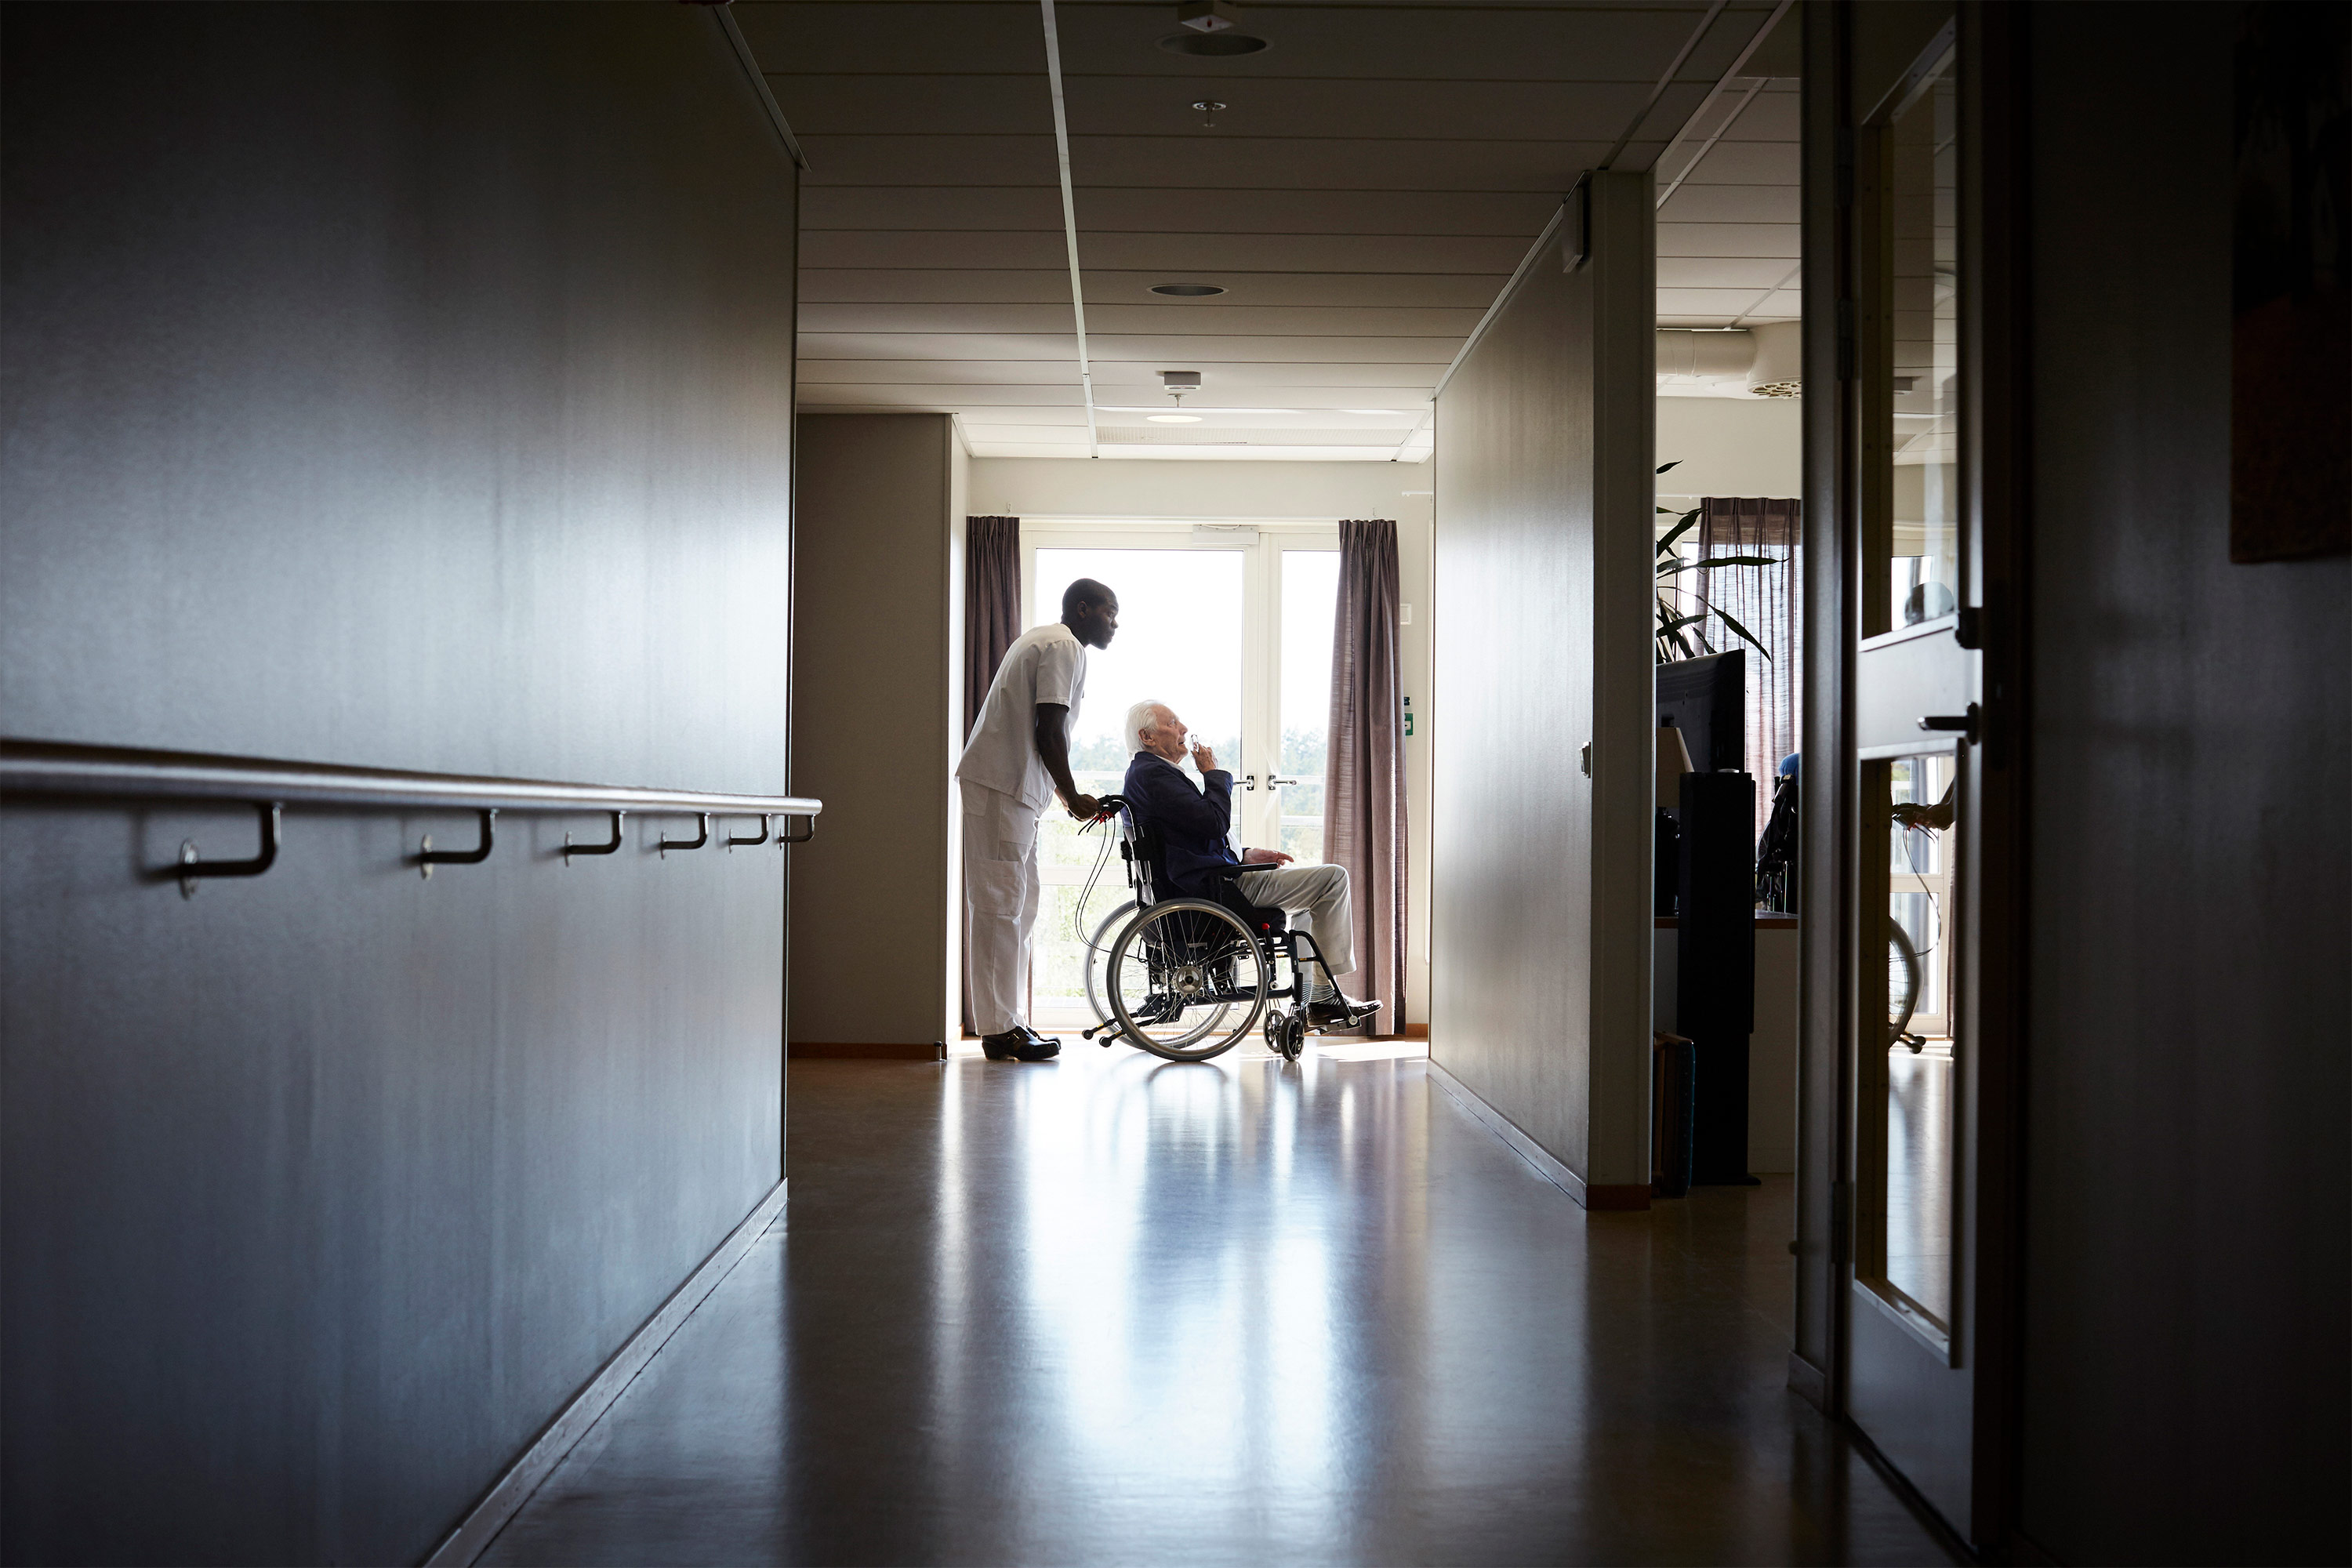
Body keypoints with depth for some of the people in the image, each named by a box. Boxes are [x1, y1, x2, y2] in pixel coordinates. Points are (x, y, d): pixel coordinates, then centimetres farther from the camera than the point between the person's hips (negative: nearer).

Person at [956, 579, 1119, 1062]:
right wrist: (1074, 798, -8)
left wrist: (1069, 796, 22)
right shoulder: (1065, 648, -9)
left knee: (1019, 905, 13)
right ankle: (999, 1029, -8)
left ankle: (1006, 1020, 16)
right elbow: (1048, 733, -17)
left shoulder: (1043, 640, 23)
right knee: (1000, 905, -9)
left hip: (1011, 787, 11)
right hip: (1002, 787, -11)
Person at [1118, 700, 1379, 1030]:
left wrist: (1244, 856, 15)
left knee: (1309, 882, 28)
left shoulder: (1142, 775, 19)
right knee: (1333, 878, -8)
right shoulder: (1153, 774, -16)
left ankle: (1308, 1000, 23)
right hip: (1212, 888, -11)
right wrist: (1214, 774, -8)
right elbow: (1214, 823, -23)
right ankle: (1325, 996, 0)